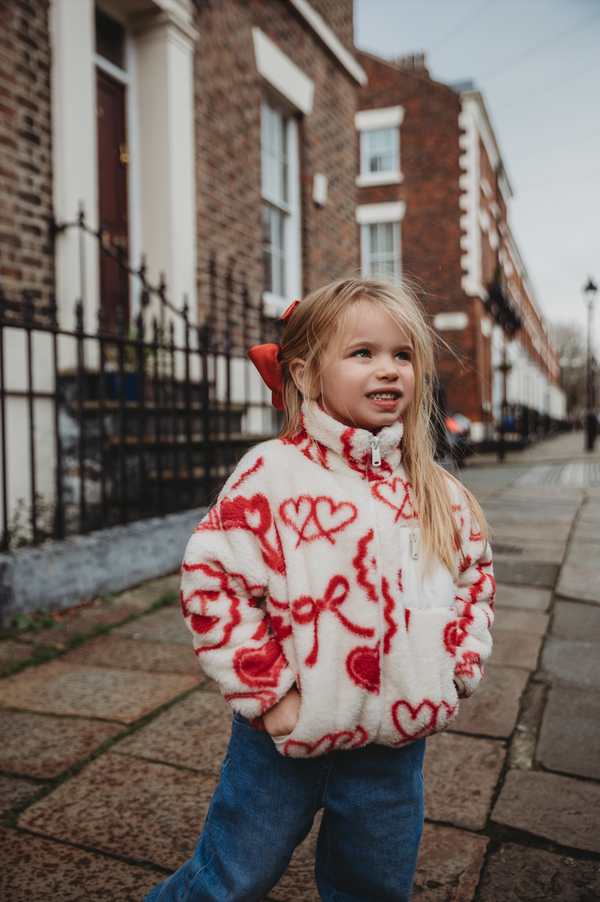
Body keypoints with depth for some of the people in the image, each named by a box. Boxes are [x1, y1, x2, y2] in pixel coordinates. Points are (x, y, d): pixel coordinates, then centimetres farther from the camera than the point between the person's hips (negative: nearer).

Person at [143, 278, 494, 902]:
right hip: (288, 737, -4)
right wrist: (267, 692, -16)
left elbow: (475, 574, 14)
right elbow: (212, 577, -17)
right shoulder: (272, 474, -17)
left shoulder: (435, 490, 0)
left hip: (397, 742, 5)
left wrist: (459, 665, 4)